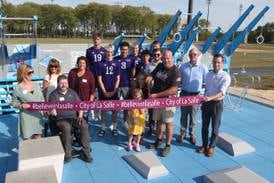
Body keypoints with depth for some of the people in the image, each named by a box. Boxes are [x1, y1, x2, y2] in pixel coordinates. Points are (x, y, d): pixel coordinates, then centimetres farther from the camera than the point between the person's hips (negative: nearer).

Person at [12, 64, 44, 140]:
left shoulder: (36, 85, 5)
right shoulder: (18, 88, -7)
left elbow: (42, 99, 13)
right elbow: (14, 103, 0)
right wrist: (22, 106, -19)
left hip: (37, 115, 4)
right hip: (26, 116, -4)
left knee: (38, 138, 13)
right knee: (27, 138, 1)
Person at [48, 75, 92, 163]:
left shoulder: (72, 92, 16)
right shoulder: (53, 94, 6)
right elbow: (51, 109, -2)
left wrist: (80, 115, -2)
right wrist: (53, 111, -26)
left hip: (74, 117, 3)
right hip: (61, 119, -3)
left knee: (84, 126, -26)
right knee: (66, 128, -36)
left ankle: (85, 152, -18)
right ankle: (67, 155, -22)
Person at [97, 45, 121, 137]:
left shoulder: (116, 64, 1)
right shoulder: (101, 64, -1)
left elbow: (118, 79, 1)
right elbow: (99, 79, -2)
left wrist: (114, 91, -7)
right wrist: (105, 92, -8)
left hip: (113, 91, 0)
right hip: (103, 91, 0)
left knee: (114, 109, 7)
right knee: (103, 109, 7)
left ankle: (114, 128, 19)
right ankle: (103, 128, 19)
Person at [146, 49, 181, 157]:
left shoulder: (175, 71, -16)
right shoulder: (159, 66, 3)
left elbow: (173, 90, -22)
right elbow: (152, 75, 20)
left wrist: (157, 95, -21)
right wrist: (150, 77, -6)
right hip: (157, 99, 6)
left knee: (168, 123, 2)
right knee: (158, 121, 16)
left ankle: (167, 145, 16)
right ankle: (158, 141, 34)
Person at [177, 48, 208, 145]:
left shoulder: (203, 68, -5)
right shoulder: (183, 66, 1)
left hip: (195, 95, -2)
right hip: (184, 94, 2)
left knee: (193, 116, 10)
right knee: (183, 115, 11)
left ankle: (192, 135, 25)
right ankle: (182, 133, 26)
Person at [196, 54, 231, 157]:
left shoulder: (225, 76, -11)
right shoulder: (208, 74, 7)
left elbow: (222, 92, -23)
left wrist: (210, 98, -38)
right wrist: (204, 99, 11)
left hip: (217, 103, -4)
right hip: (206, 103, 5)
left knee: (215, 127, 7)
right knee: (204, 125, 12)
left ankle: (211, 147, 22)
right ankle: (204, 145, 28)